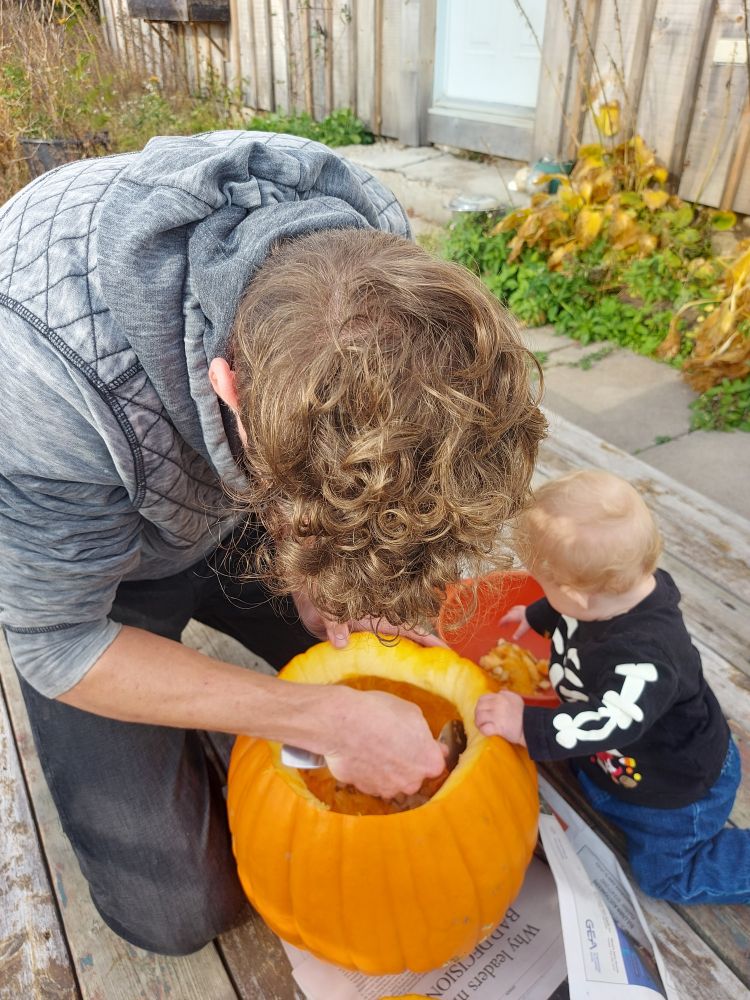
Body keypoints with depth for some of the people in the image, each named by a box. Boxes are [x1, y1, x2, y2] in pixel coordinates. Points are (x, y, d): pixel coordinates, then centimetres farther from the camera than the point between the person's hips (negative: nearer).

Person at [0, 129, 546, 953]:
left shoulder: (376, 267, -26)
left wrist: (318, 573, -16)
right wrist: (326, 722, -28)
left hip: (235, 495, 4)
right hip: (85, 546, -3)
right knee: (180, 910, -2)